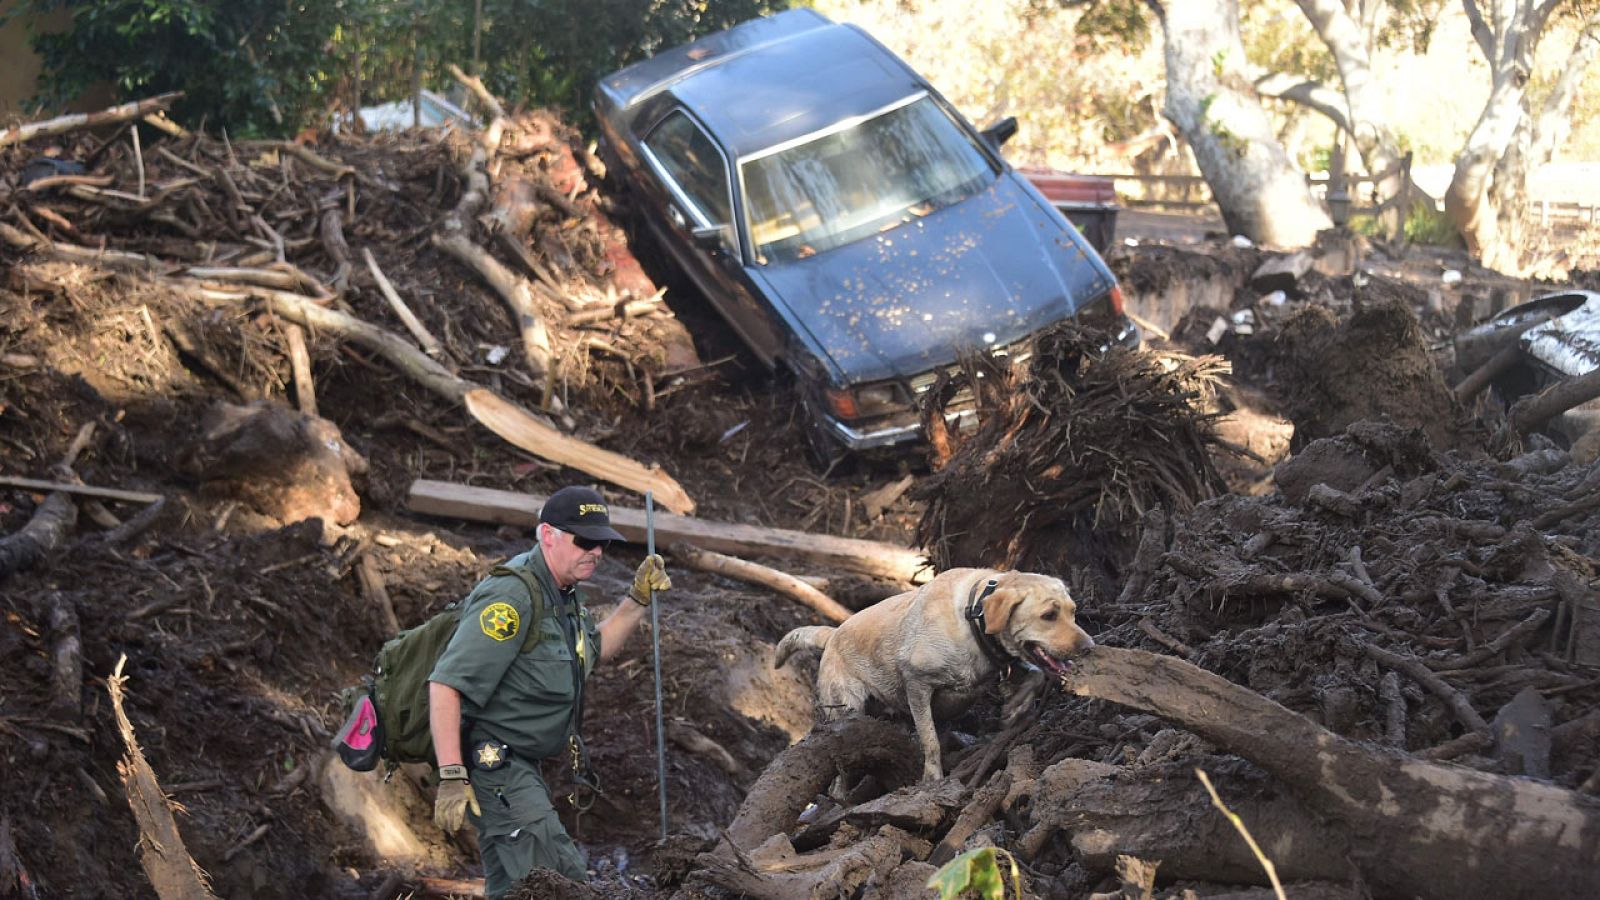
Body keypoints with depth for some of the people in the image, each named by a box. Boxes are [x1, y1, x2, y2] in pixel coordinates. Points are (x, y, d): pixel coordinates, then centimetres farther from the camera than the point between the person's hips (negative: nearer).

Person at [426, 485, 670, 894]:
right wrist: (452, 778, -30)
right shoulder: (512, 596, -23)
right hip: (490, 764, -10)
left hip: (519, 767, 10)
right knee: (562, 880, -19)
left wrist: (638, 600, 12)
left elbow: (595, 648, 27)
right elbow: (445, 685, -28)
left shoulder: (561, 592, 8)